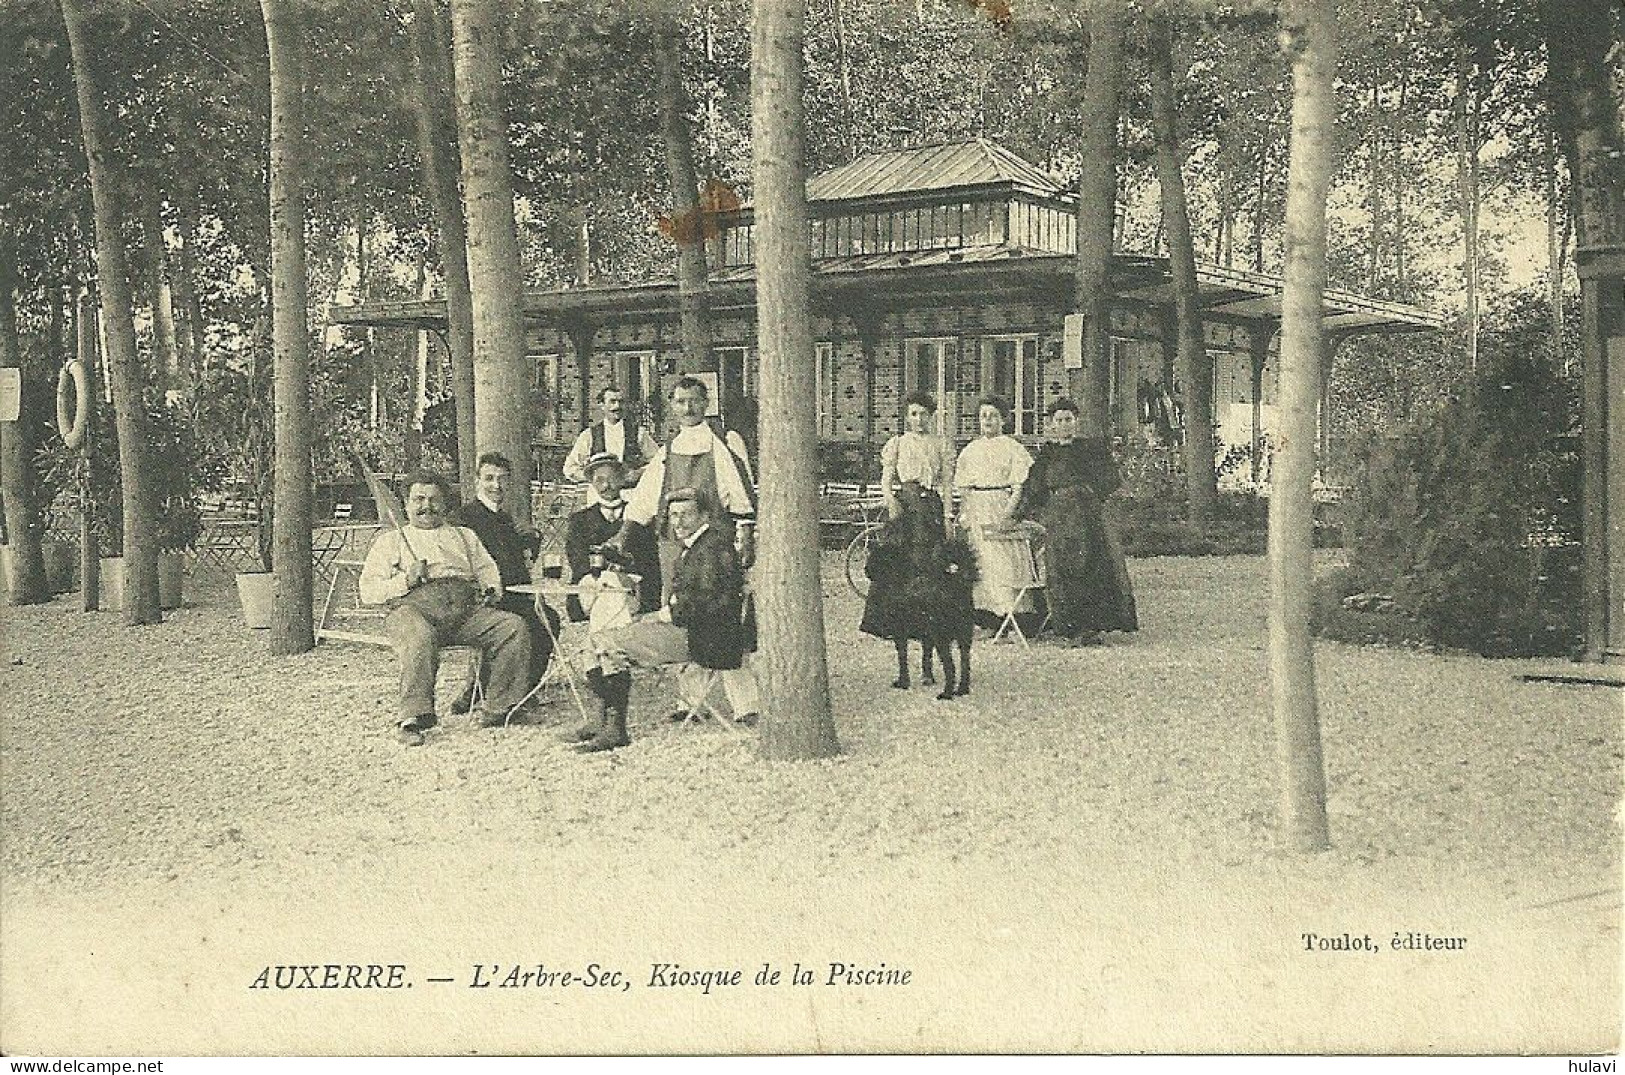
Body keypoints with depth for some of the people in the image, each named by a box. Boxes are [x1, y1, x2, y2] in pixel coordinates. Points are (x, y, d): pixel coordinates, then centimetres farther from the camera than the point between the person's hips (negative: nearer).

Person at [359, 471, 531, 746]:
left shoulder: (464, 536, 34)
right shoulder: (390, 541, 24)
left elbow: (489, 571, 26)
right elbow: (368, 591, 13)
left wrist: (490, 590, 2)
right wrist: (405, 581, -5)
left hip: (466, 607, 3)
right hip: (414, 606, -3)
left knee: (514, 627, -23)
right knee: (419, 638, -40)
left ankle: (499, 709, -21)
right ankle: (413, 718, -41)